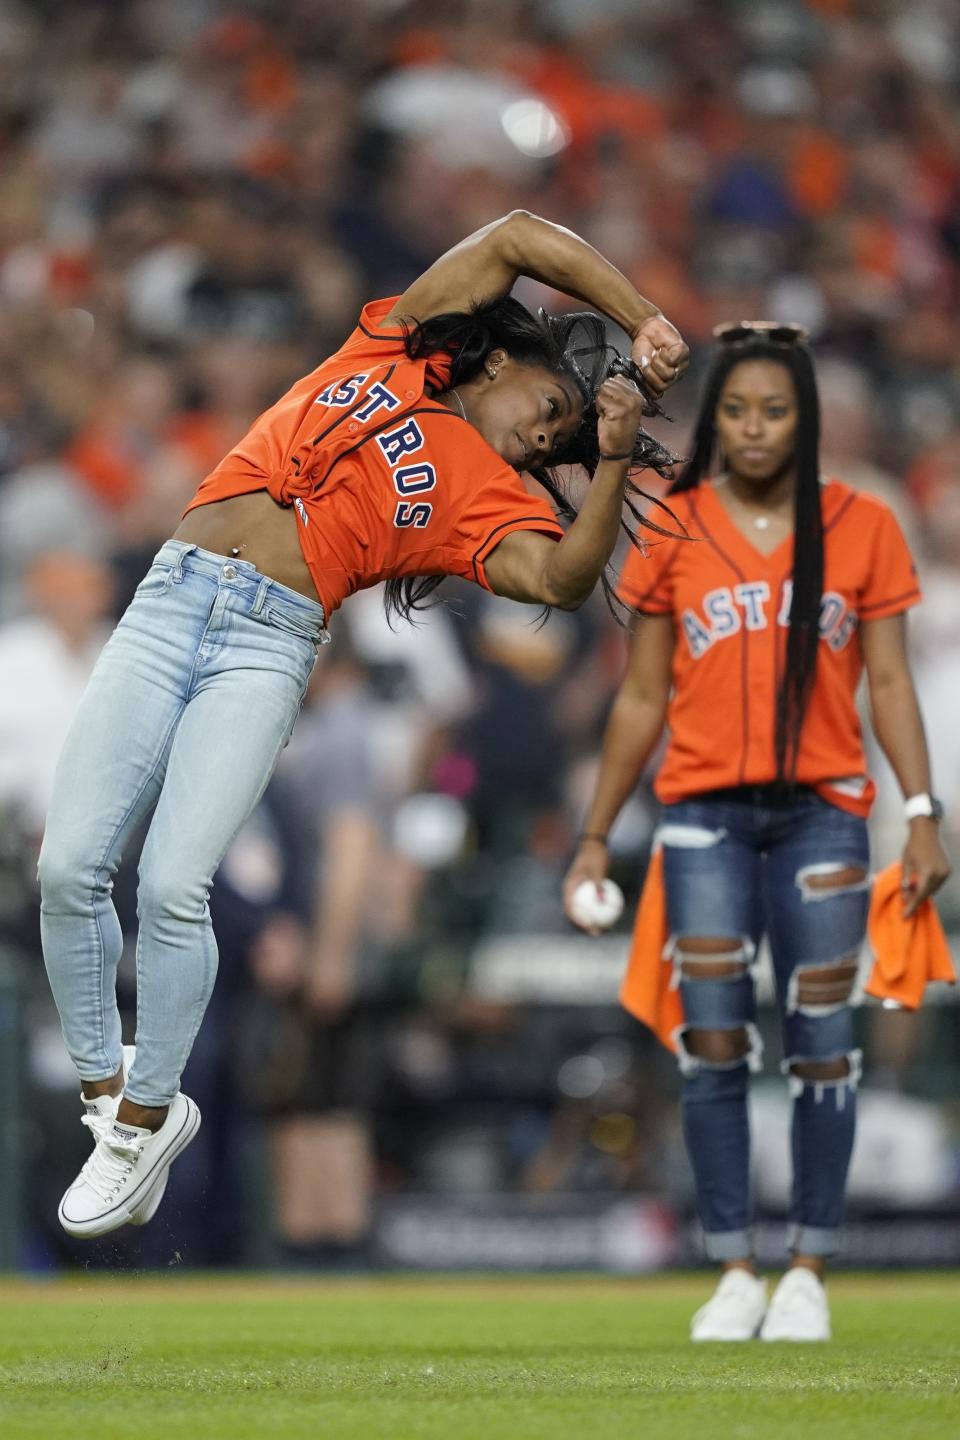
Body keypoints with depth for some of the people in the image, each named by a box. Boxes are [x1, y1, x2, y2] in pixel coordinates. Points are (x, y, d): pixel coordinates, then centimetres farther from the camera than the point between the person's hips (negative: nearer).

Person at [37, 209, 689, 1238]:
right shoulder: (391, 356, 15)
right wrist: (641, 320, 10)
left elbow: (563, 577, -10)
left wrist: (613, 462, -12)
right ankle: (104, 1092, 12)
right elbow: (519, 239, 13)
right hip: (169, 602, 1)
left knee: (172, 886, -18)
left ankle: (148, 1118, 0)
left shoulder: (485, 495, 10)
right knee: (69, 868, -7)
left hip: (267, 648, -1)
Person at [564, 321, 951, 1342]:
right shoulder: (674, 532, 5)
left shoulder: (862, 529, 4)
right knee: (713, 1045, -4)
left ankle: (808, 1272, 8)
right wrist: (596, 838, 9)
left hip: (822, 811, 0)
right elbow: (641, 699, 10)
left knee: (821, 1046, 0)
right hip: (704, 814, 0)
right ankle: (734, 1273, 3)